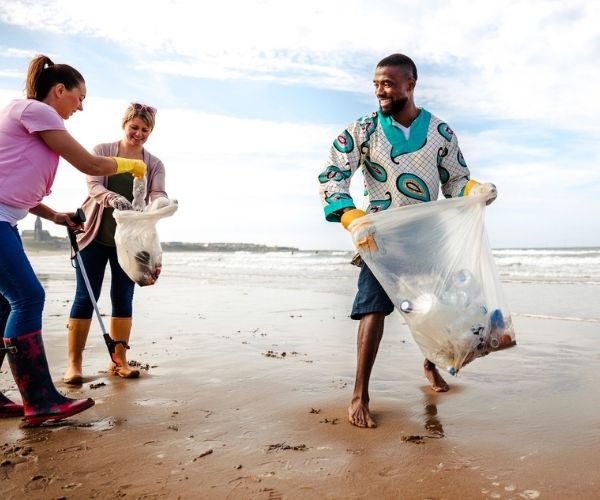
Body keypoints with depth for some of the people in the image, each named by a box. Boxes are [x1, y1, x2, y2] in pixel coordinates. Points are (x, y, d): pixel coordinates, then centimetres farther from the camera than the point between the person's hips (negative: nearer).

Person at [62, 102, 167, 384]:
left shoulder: (155, 164, 6)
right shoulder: (102, 151, 0)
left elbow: (158, 195, -9)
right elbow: (93, 186, -13)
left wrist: (161, 203, -35)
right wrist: (113, 197, -36)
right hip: (95, 236, -2)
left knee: (123, 299, 5)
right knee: (85, 298, -3)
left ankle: (119, 360, 13)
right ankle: (74, 363, 3)